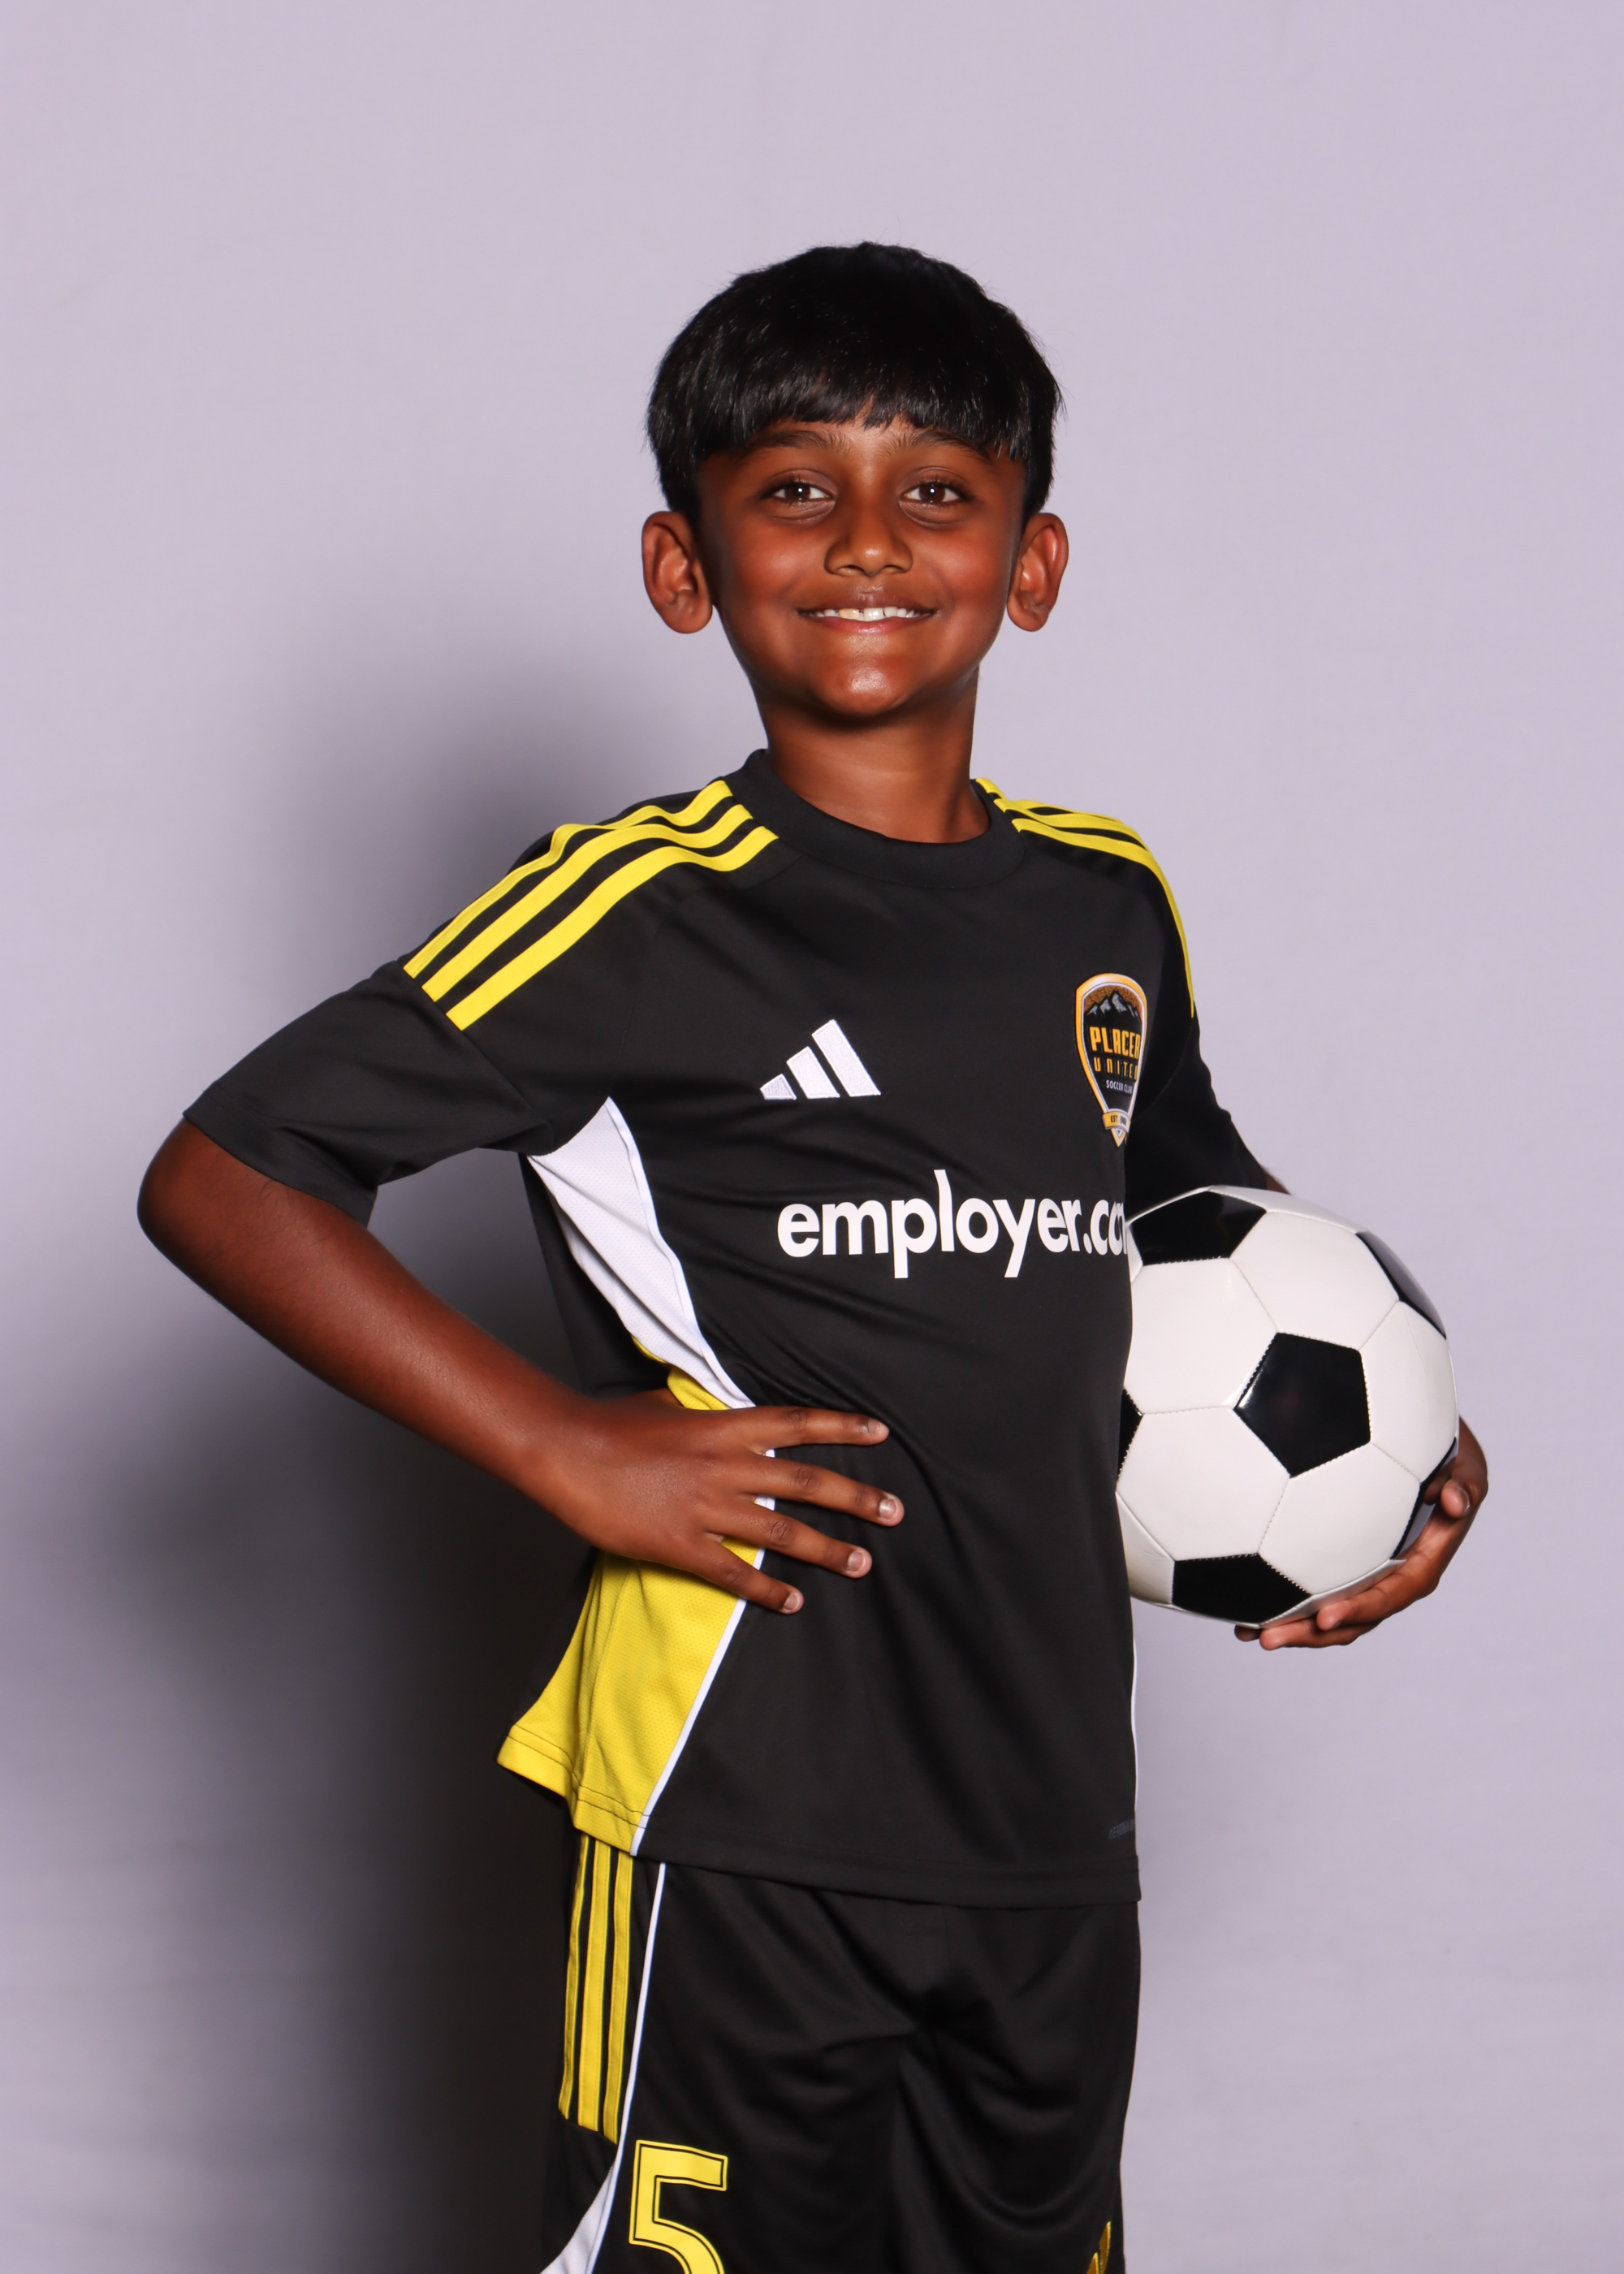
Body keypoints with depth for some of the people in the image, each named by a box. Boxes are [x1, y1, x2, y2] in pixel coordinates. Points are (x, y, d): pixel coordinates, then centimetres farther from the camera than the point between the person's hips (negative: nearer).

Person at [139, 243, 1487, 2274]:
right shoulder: (639, 912, -9)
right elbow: (218, 1177, -11)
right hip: (740, 1820, -6)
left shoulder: (1111, 903, 9)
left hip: (1056, 1808, 6)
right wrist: (568, 1451, -16)